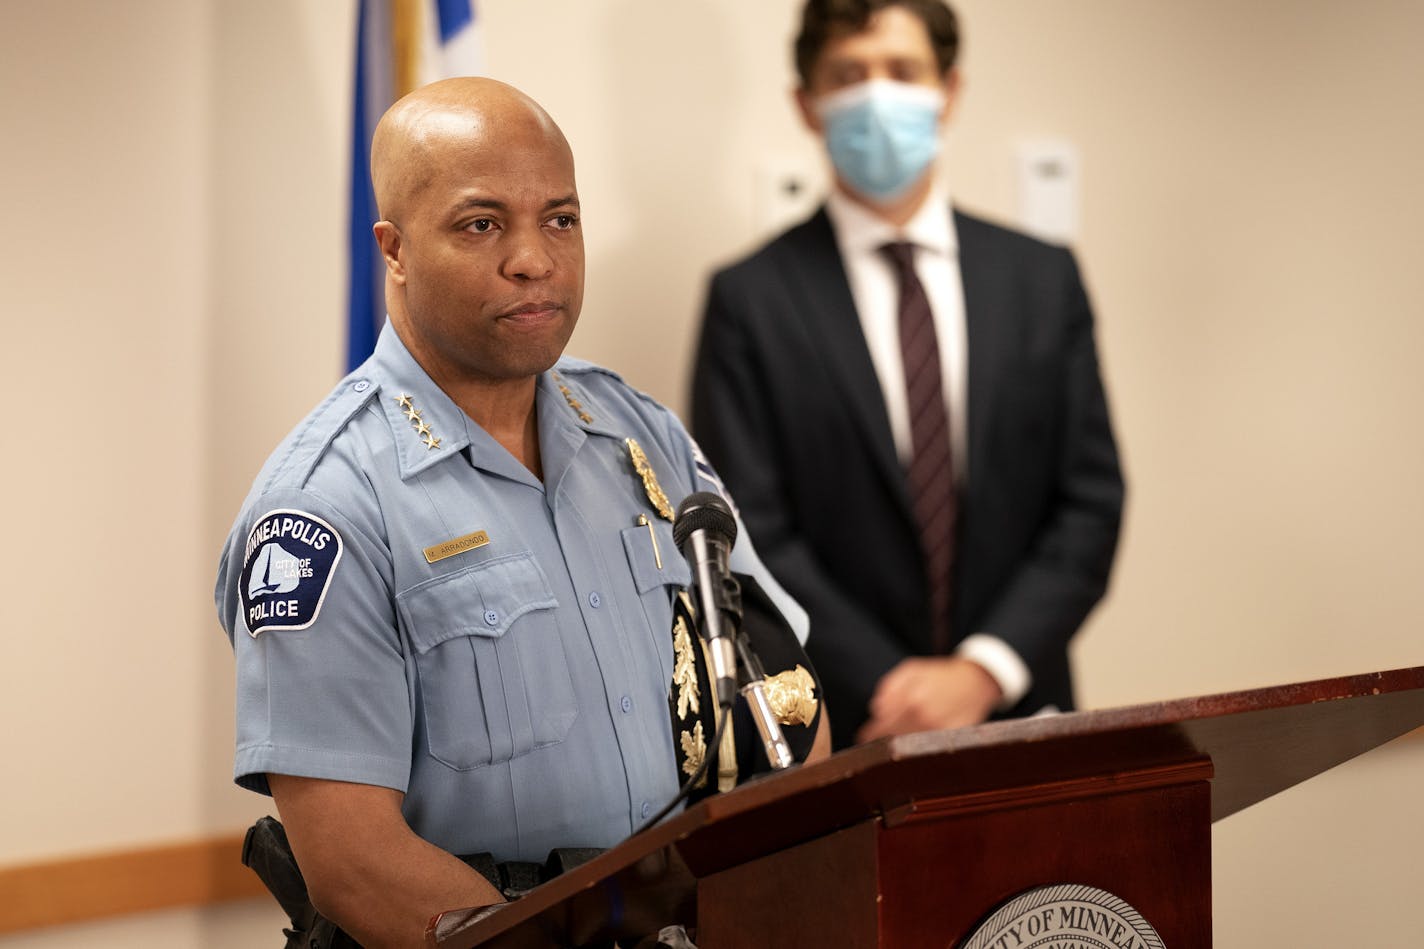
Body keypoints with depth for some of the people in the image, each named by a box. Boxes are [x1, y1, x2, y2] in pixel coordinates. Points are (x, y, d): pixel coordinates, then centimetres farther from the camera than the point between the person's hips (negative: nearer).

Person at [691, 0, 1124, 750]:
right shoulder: (750, 300, -2)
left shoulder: (1043, 279, 7)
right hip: (840, 732, -2)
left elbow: (1090, 501, 3)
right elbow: (751, 535, -7)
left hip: (1012, 712, 2)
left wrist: (985, 672, -9)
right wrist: (885, 687, -15)